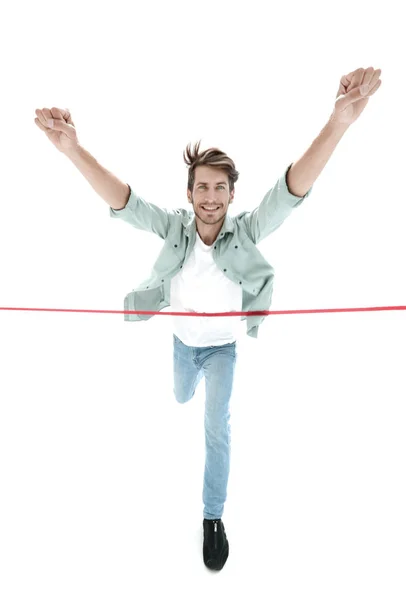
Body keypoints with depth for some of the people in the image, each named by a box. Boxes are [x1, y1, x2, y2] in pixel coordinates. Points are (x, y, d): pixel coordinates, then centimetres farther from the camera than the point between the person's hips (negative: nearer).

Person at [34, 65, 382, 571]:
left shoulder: (246, 231, -28)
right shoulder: (173, 227, -24)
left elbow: (293, 189, -42)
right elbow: (121, 200, -35)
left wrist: (337, 124, -57)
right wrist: (72, 149, -52)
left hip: (223, 345, -3)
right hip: (182, 341, 3)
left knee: (217, 426, -4)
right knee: (181, 399, 32)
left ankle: (213, 517, 15)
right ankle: (196, 378, 72)